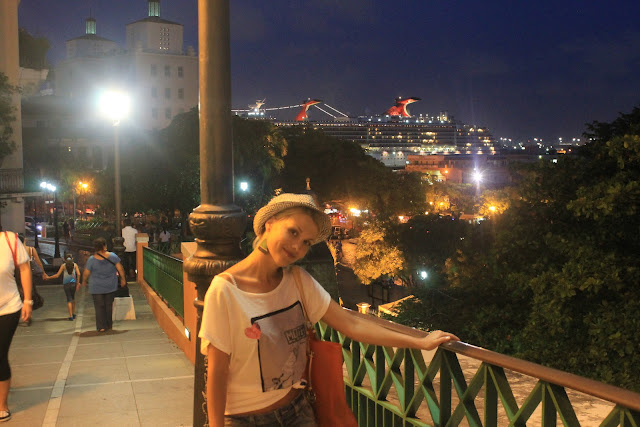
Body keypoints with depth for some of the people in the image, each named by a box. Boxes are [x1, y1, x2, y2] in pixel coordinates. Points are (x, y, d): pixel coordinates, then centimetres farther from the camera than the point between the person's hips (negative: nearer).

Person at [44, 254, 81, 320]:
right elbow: (78, 274, -5)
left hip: (66, 284, -1)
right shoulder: (75, 265, 6)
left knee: (69, 300, 1)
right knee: (73, 298, 19)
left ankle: (71, 316, -6)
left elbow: (57, 275, -1)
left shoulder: (63, 265, 3)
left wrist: (49, 277, 10)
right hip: (73, 283, 1)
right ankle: (73, 313, 21)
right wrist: (78, 283, 1)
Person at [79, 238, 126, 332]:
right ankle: (109, 324, 26)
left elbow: (86, 273, -7)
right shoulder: (112, 256, -14)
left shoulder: (92, 259, -16)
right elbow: (120, 269, -8)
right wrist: (123, 279, 6)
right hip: (111, 286, 2)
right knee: (109, 305, 17)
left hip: (96, 287, -2)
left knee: (99, 306, 8)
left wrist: (83, 282, 12)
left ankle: (101, 326, 6)